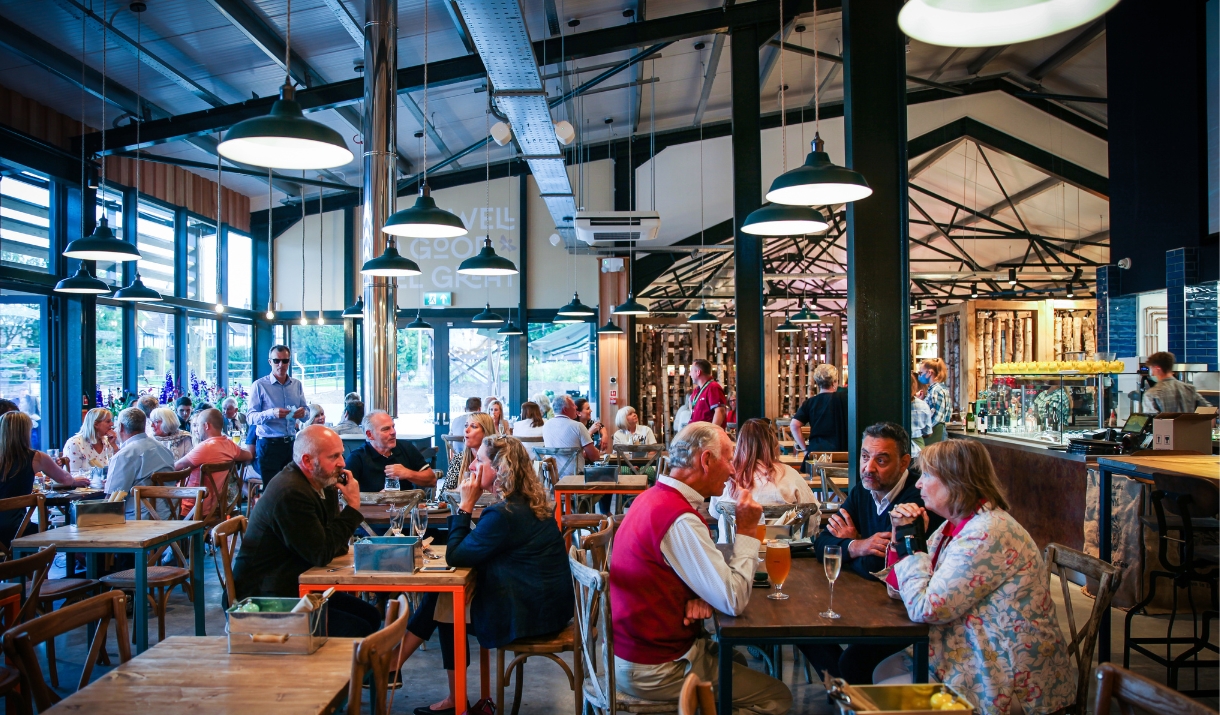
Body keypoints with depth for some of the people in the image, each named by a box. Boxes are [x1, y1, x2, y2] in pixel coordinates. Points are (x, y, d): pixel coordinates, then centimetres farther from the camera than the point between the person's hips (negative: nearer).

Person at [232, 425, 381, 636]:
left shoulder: (322, 482, 5)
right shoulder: (290, 494, -25)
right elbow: (322, 554, -22)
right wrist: (352, 507, -17)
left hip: (297, 585, 10)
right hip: (269, 599, -10)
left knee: (371, 616, 4)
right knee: (357, 630, -19)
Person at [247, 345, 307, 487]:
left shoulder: (297, 385, 9)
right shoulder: (259, 385, -4)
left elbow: (306, 416, 12)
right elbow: (250, 417, -11)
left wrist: (303, 412, -12)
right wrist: (271, 413, -28)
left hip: (291, 443, 4)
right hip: (269, 444, -4)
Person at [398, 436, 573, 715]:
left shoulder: (505, 513, -23)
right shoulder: (528, 502, 7)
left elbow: (455, 556, -16)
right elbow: (475, 547, 11)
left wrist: (466, 505, -12)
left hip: (530, 613, -9)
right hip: (541, 601, 9)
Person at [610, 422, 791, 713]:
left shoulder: (654, 497, 4)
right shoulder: (680, 520, -27)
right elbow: (734, 601, -24)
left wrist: (698, 596, -11)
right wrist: (746, 530, -14)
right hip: (654, 670, -9)